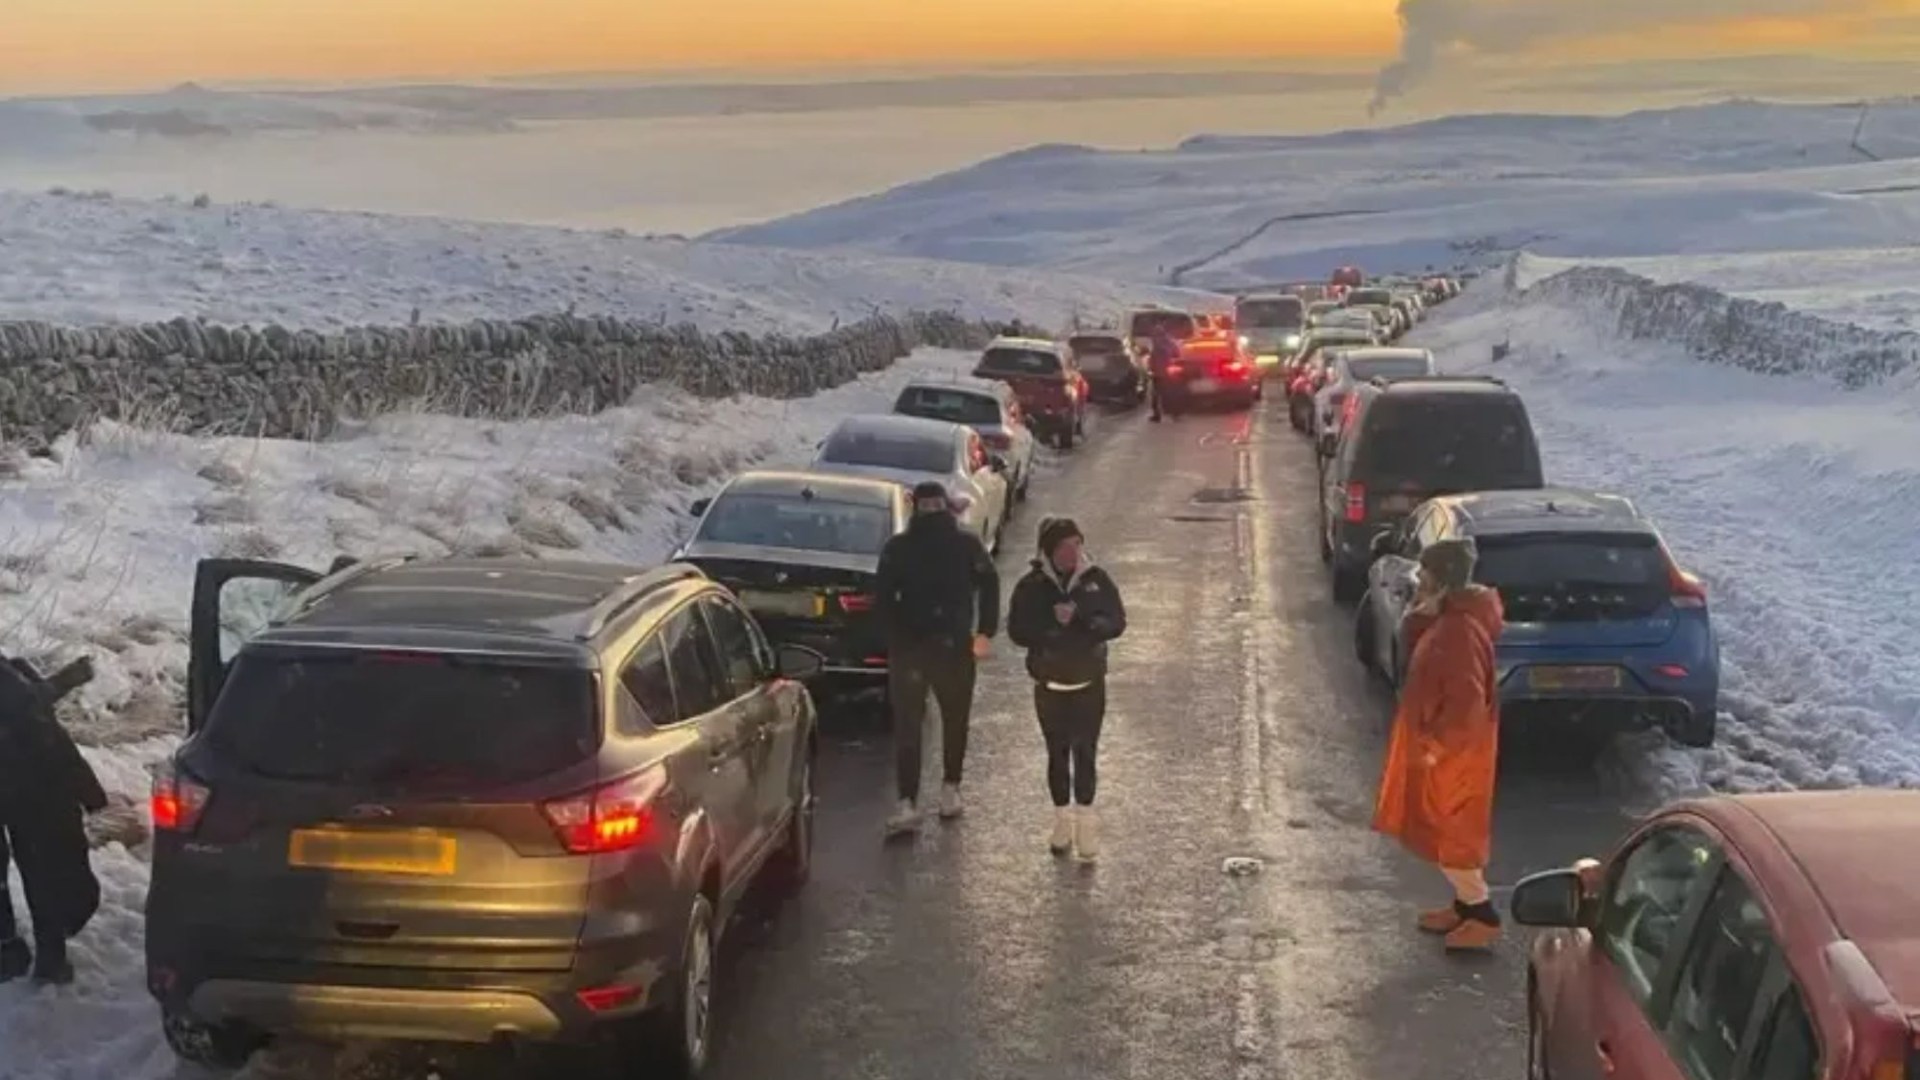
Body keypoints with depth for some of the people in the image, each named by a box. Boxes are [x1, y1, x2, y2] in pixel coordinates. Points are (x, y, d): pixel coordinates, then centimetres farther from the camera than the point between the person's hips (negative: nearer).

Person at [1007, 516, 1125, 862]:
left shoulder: (1096, 580, -2)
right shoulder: (1032, 586, -3)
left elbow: (1116, 622, -6)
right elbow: (1017, 630, -7)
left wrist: (1080, 618, -21)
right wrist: (1053, 625, -21)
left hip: (1090, 683, -1)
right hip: (1049, 685, 1)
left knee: (1085, 752, -8)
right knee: (1058, 753, 11)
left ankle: (1084, 819, -7)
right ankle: (1063, 819, 23)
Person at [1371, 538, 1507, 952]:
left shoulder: (1461, 631, -27)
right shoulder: (1449, 619, 4)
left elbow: (1467, 703, -29)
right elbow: (1412, 645, 14)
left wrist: (1433, 744, -22)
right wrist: (1420, 615, -4)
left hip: (1453, 753, -10)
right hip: (1445, 747, 10)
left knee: (1447, 836, 1)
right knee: (1450, 833, 20)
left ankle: (1483, 916, 10)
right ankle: (1467, 905, 31)